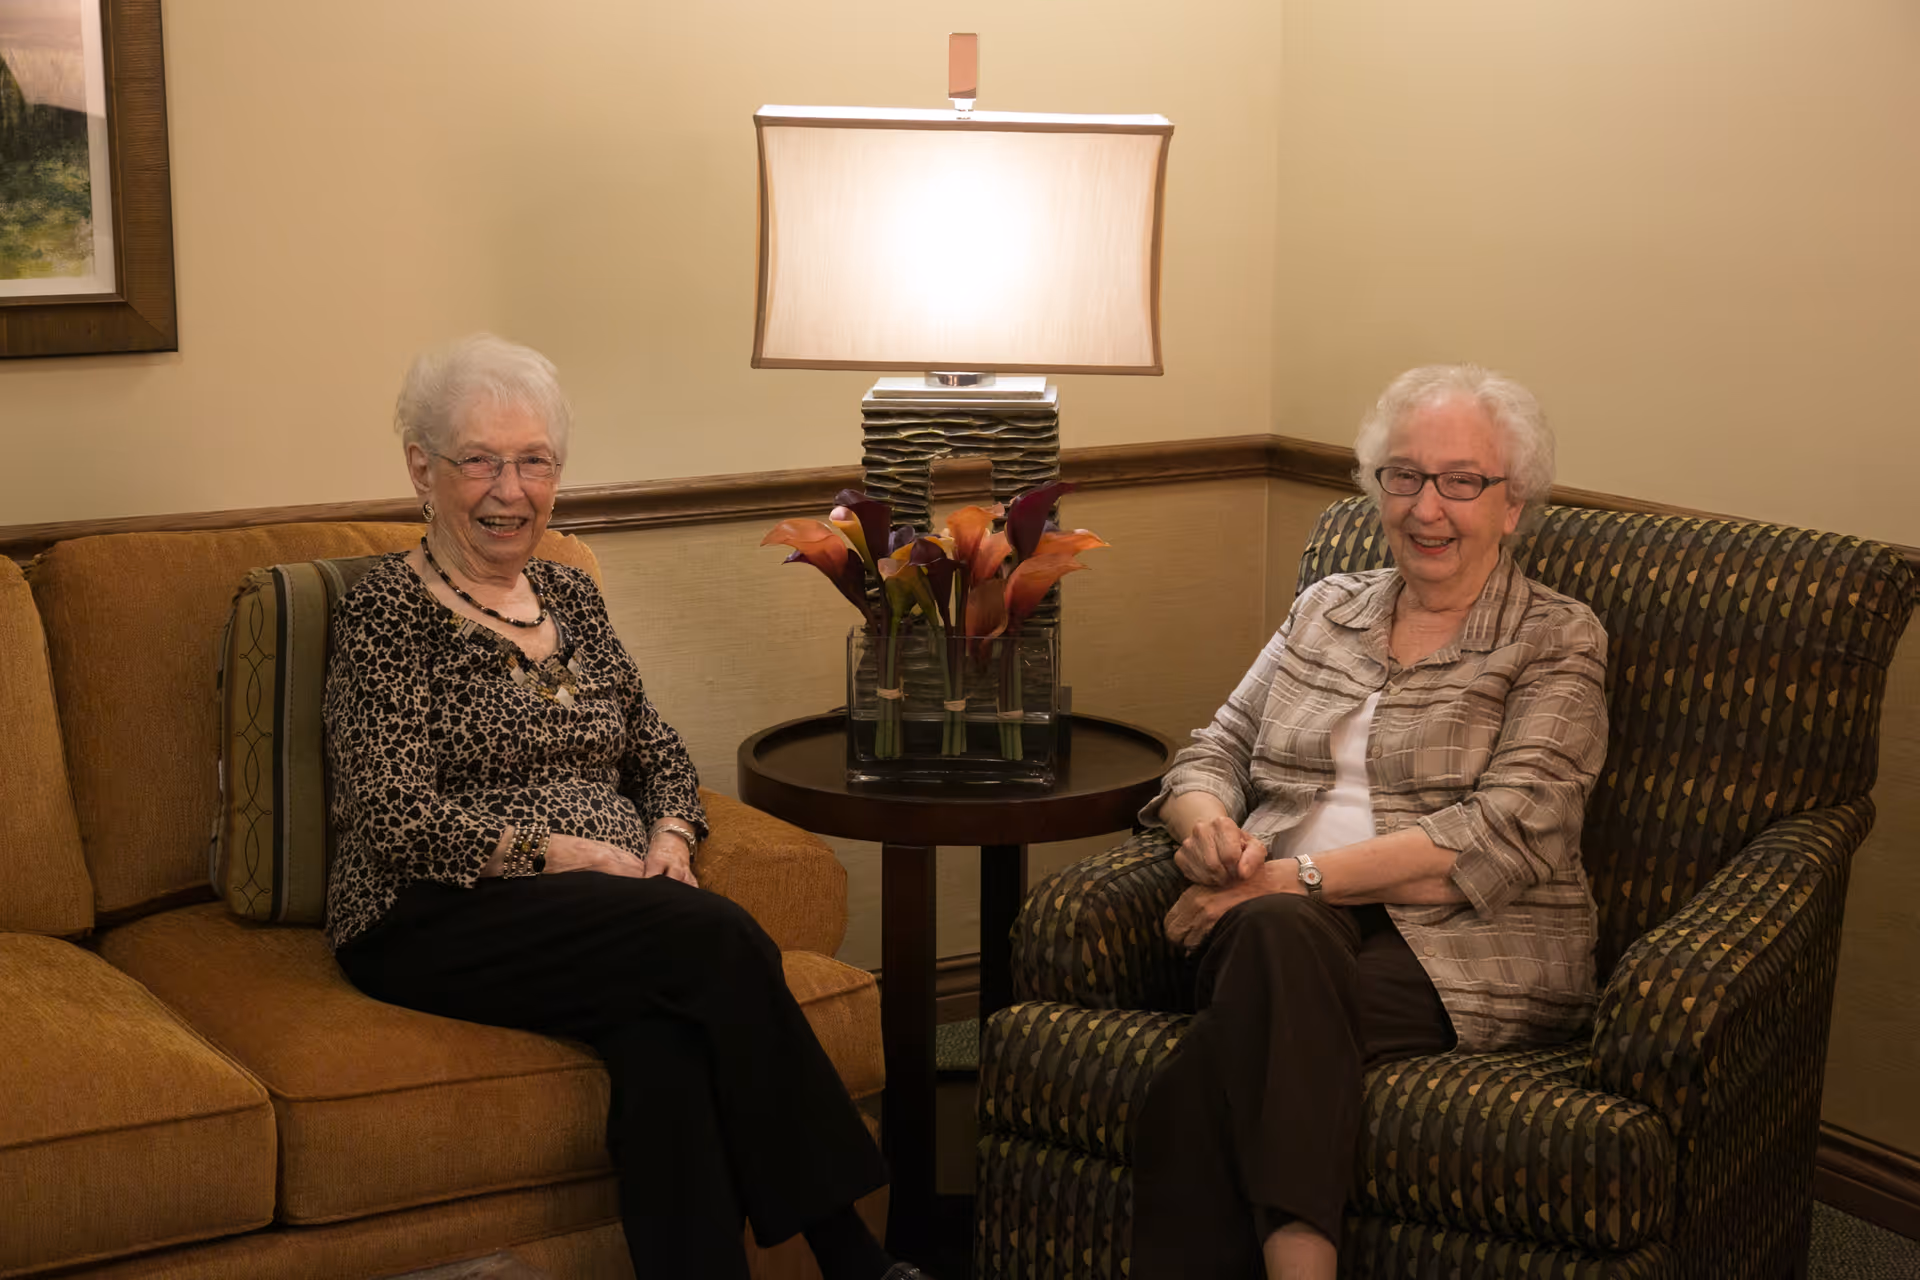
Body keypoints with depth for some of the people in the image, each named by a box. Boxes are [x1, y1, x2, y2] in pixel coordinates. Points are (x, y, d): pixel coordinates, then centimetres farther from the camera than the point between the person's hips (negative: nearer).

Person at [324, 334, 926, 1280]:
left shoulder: (570, 598, 18)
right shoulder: (388, 611, -2)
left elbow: (659, 753, 20)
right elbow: (393, 816, -12)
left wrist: (671, 838, -2)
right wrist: (558, 854, -18)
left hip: (612, 908, 5)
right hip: (434, 923, -5)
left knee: (665, 1037, -32)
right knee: (718, 936, -30)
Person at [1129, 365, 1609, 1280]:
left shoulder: (1558, 641, 5)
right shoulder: (1326, 608, 21)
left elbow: (1501, 838, -9)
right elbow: (1215, 753, 19)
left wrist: (1300, 877, -17)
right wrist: (1207, 823, -8)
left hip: (1463, 950, -4)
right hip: (1285, 927, 4)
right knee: (1273, 932, -37)